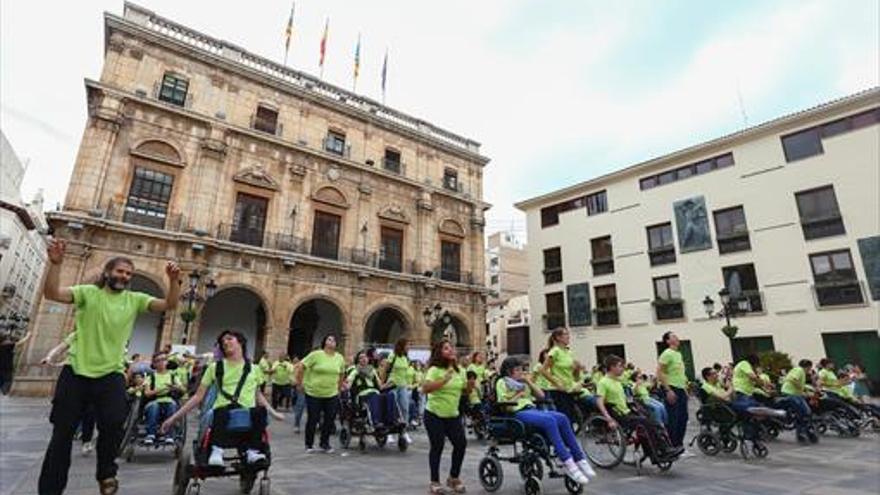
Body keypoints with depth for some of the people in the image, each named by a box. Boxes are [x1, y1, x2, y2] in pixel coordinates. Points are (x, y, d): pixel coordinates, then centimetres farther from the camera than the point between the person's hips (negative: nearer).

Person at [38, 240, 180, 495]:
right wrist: (55, 263, -31)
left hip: (110, 374, 1)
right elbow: (51, 294, -16)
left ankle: (106, 473, 15)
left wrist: (174, 281, -27)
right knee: (62, 431, 10)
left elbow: (169, 305, -9)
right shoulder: (88, 292, 0)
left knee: (113, 424, -11)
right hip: (76, 371, 0)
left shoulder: (135, 299, 4)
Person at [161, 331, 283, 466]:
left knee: (260, 412, -35)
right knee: (224, 412, -39)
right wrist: (174, 417, 7)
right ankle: (217, 450, -26)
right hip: (222, 412, -1)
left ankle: (253, 451, -21)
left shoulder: (253, 368, 16)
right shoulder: (215, 367, 13)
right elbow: (198, 396, 13)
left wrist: (273, 413, 25)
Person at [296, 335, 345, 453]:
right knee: (313, 419, 6)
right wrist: (299, 384, -7)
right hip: (313, 394, -4)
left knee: (330, 420, 7)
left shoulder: (340, 358, 2)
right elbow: (302, 367, -9)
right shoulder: (316, 354, -11)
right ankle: (309, 444, 24)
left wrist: (339, 388, 15)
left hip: (332, 395, 4)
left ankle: (325, 443, 26)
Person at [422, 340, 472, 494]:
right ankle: (434, 482, 20)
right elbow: (425, 389, -28)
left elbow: (464, 392, 13)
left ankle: (453, 478, 22)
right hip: (434, 415, -5)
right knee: (437, 447, 1)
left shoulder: (460, 370, 4)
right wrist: (444, 380, -34)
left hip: (453, 415, 5)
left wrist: (470, 387, -9)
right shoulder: (435, 370, -15)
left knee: (461, 443, 0)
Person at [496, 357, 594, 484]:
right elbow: (505, 406, -6)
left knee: (562, 418, -21)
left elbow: (541, 395, 17)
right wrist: (519, 394, -2)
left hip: (533, 409, 7)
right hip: (518, 413, -7)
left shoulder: (522, 381, 25)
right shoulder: (502, 382, 5)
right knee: (549, 420, -33)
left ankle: (579, 459, -20)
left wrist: (529, 382, 8)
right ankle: (568, 464, -33)